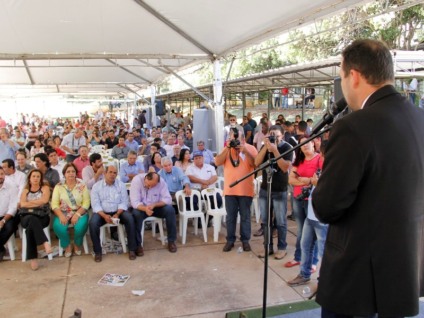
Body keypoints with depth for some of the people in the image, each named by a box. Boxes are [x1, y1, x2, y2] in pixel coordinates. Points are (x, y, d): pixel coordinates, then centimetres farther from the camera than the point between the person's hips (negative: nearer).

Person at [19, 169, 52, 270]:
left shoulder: (45, 188, 13)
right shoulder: (25, 190, 20)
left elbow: (45, 200, -7)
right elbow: (22, 204, 1)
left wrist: (29, 202, 0)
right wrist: (38, 203, -5)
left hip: (42, 217, -1)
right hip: (27, 217, 1)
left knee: (30, 227, -34)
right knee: (32, 219, -37)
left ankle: (33, 258, -38)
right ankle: (45, 242, -48)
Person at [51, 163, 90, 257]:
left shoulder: (82, 185, 2)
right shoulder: (59, 186, 5)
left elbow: (86, 202, -5)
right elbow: (54, 204, -2)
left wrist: (77, 214, -19)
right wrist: (61, 215, -19)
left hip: (79, 213, -1)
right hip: (63, 213, 1)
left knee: (81, 226, -31)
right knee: (58, 226, -29)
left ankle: (77, 245, 3)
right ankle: (67, 246, 0)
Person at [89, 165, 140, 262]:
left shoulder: (121, 185, 4)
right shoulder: (96, 186, 1)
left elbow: (124, 202, -1)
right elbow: (95, 205, -6)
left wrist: (117, 214, -19)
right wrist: (104, 216, -23)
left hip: (118, 211, 1)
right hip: (102, 212, 0)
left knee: (130, 219, -28)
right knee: (92, 223, -31)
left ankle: (132, 249, -17)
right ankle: (97, 251, -13)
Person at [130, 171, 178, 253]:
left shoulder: (161, 182, -17)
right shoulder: (137, 180, -23)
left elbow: (167, 199, -18)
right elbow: (135, 202, -26)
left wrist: (154, 205, -34)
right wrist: (145, 208, -46)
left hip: (156, 207, 2)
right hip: (141, 207, -2)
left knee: (170, 210, -24)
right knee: (136, 213, -35)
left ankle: (171, 241, -9)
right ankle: (137, 244, -19)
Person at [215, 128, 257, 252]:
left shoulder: (251, 148, 0)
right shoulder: (227, 149, 7)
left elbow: (255, 164, -13)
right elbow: (218, 162, -6)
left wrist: (245, 151, -21)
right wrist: (227, 148, -12)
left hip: (245, 190, -2)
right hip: (230, 189, 2)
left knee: (245, 216, 8)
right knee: (230, 216, 9)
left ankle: (245, 240, 17)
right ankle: (230, 240, 18)